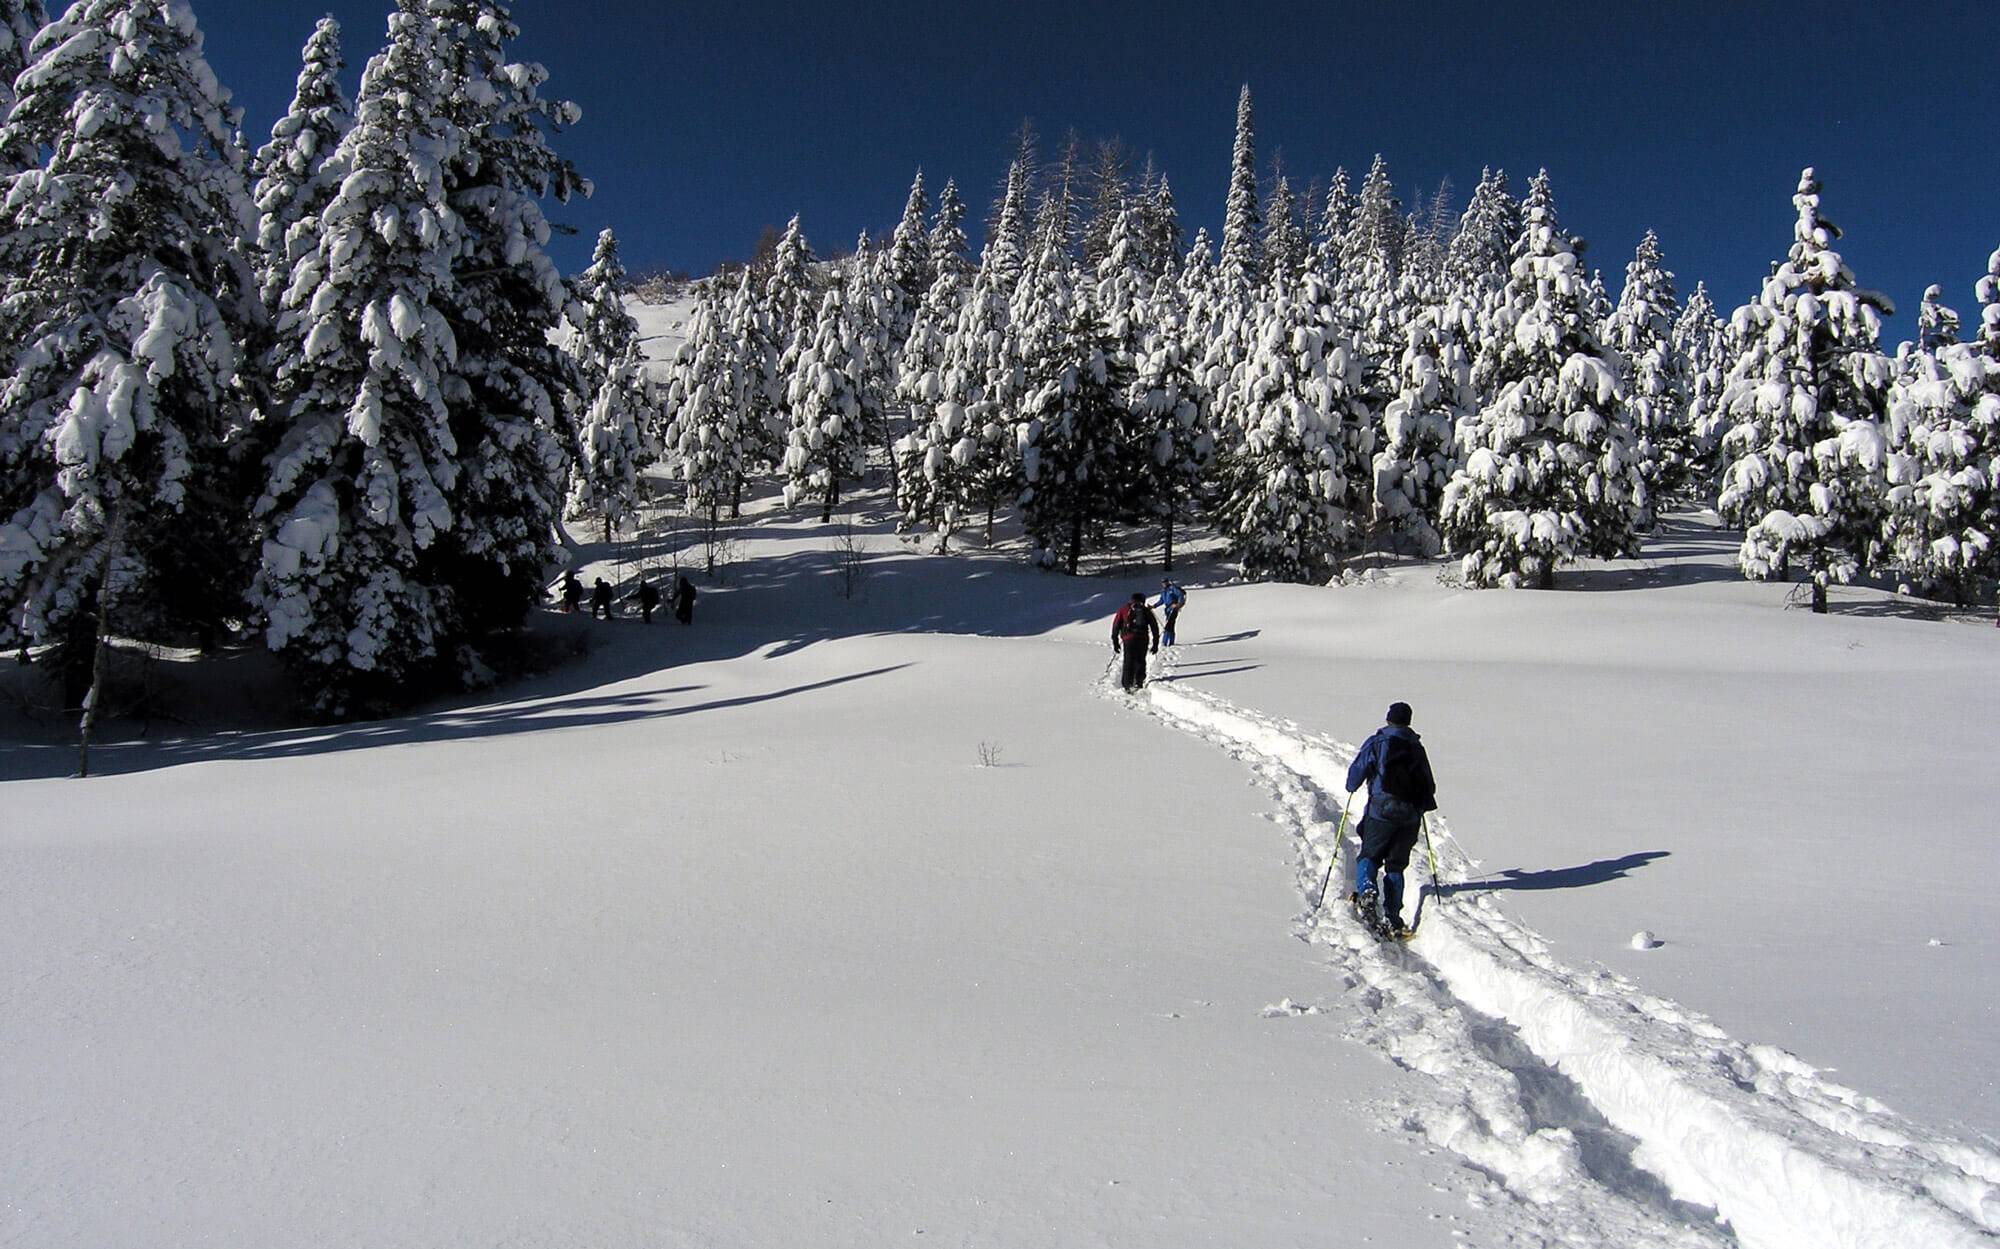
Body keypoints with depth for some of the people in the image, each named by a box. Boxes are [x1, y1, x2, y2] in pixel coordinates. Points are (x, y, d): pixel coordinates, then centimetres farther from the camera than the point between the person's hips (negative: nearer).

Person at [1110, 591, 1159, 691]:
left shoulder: (1123, 610, 15)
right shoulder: (1146, 611, 17)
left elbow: (1115, 626, 9)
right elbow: (1155, 627, 15)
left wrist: (1115, 643, 12)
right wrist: (1155, 644, 19)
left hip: (1128, 639, -1)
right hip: (1143, 640, 1)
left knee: (1129, 663, 1)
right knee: (1140, 662, 15)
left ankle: (1127, 685, -8)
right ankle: (1138, 683, 14)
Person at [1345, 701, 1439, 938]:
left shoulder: (1377, 743, 0)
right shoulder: (1417, 748, 11)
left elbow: (1357, 771, -2)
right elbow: (1429, 785, 16)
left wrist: (1351, 786, 21)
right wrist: (1420, 805, 35)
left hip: (1382, 812, -3)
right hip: (1411, 817, 3)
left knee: (1369, 856, 12)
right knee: (1396, 866, 10)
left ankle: (1365, 890, -18)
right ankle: (1392, 919, 1)